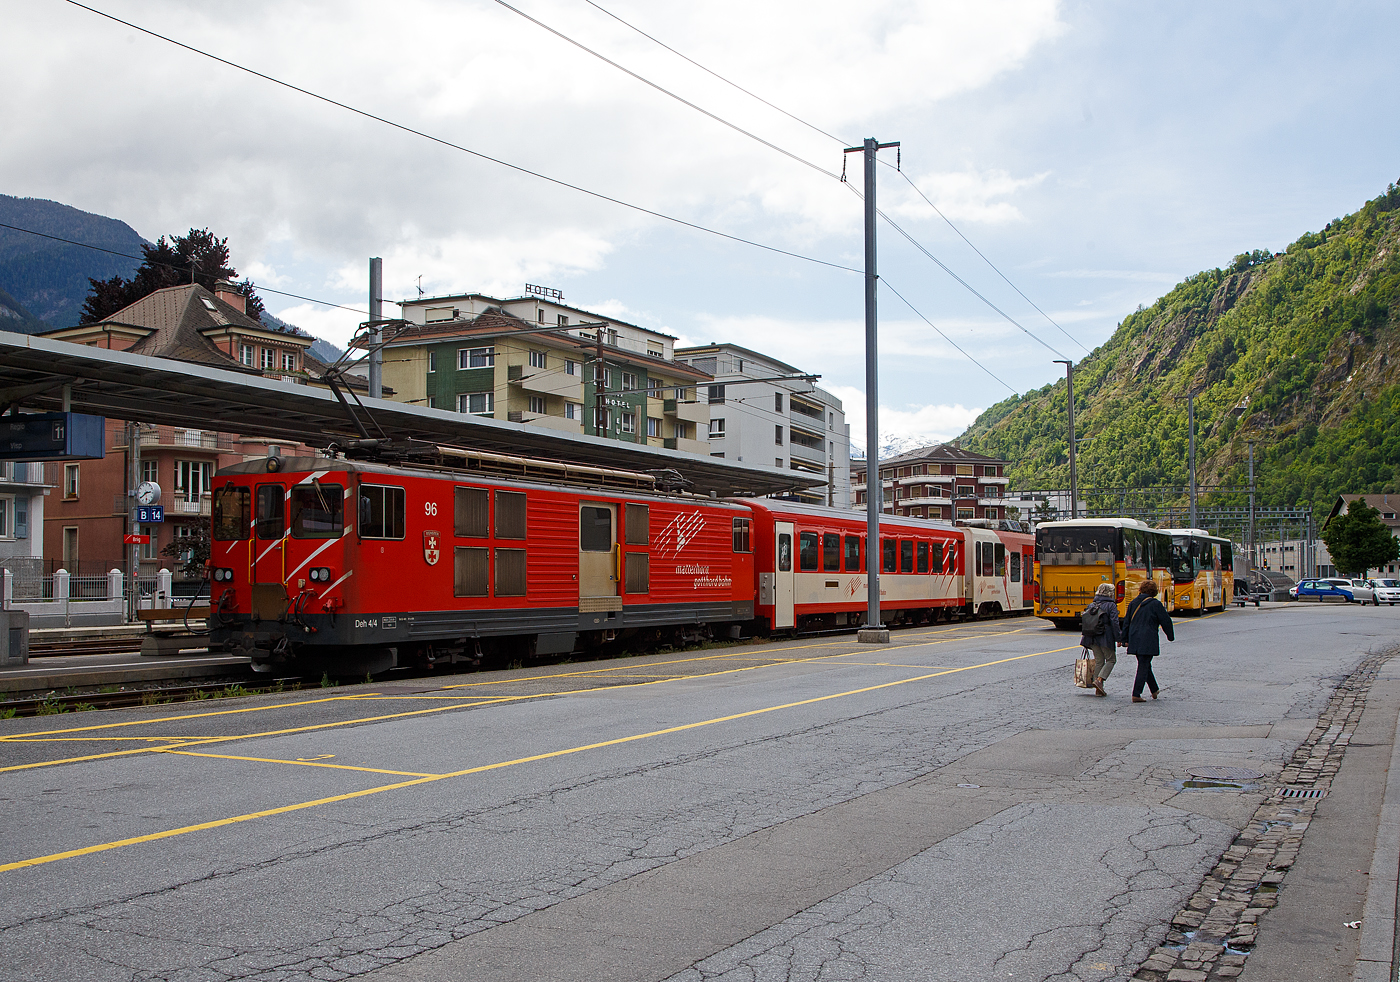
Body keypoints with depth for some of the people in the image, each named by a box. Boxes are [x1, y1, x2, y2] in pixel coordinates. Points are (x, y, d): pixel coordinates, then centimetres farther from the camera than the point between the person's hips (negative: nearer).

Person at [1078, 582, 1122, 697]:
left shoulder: (1091, 605, 11)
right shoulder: (1111, 605, -7)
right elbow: (1115, 623, -14)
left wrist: (1087, 639, 19)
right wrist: (1119, 638, -9)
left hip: (1092, 638, 6)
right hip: (1106, 638, -6)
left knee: (1099, 661, 12)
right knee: (1111, 659, 8)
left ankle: (1098, 689, 9)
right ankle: (1099, 679, -12)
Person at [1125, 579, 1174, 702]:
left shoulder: (1133, 603, 8)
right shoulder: (1155, 604, -8)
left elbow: (1127, 622, 11)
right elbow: (1165, 621, -3)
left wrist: (1126, 640, 17)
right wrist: (1170, 636, 13)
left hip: (1134, 640, 6)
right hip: (1148, 641, -6)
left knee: (1145, 665, 19)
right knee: (1143, 667, -2)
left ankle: (1154, 690, 33)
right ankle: (1136, 695, -6)